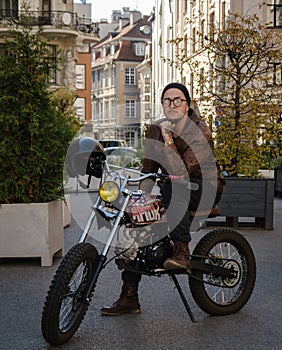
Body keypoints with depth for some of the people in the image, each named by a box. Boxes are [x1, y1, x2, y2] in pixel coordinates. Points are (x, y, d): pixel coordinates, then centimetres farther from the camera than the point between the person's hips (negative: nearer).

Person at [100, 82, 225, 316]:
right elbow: (148, 170, 4)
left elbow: (180, 171, -28)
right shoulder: (156, 130, 2)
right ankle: (129, 298, -1)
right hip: (174, 195, 6)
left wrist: (168, 139, -30)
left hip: (205, 190, -6)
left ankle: (182, 251, -33)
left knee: (173, 185, -36)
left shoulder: (200, 132, -17)